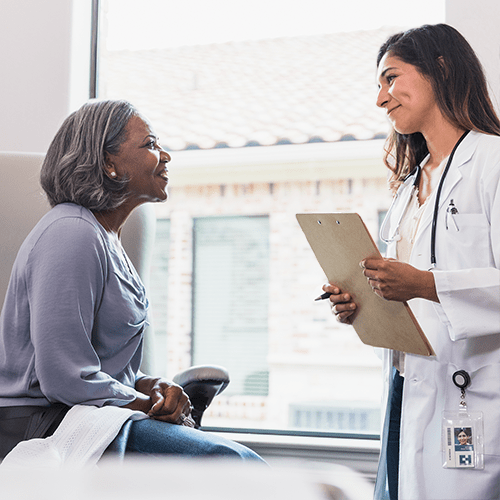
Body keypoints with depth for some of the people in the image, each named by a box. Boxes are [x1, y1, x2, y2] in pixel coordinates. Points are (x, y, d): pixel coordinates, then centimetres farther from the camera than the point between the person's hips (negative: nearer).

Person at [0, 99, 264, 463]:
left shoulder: (107, 236, 18)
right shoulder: (72, 234, -15)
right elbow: (65, 378, -22)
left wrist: (152, 386, -1)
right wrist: (153, 405, -11)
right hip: (42, 426, -10)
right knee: (224, 458, -23)